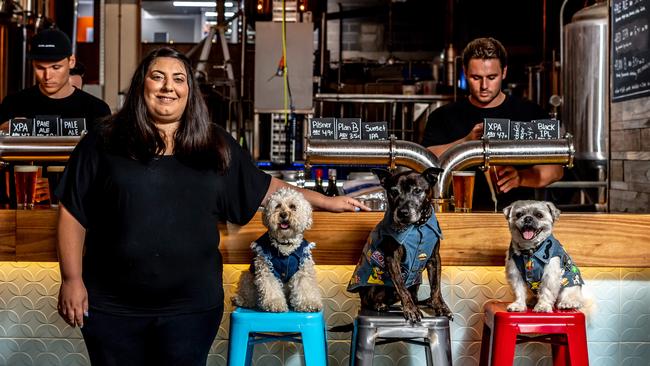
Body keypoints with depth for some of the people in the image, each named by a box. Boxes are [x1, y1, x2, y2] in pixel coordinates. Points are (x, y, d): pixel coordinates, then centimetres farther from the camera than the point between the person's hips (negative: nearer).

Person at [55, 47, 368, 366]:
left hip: (191, 307, 1)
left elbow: (264, 188, 17)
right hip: (112, 307, -1)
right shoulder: (103, 143, 0)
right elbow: (72, 213, 1)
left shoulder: (216, 147, 8)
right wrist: (72, 280, -4)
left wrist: (327, 202, 15)